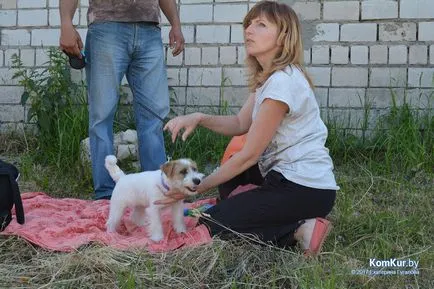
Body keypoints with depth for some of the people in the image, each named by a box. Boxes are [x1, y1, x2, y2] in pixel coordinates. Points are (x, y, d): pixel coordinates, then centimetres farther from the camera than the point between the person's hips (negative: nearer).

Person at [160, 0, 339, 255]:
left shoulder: (282, 82, -21)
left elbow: (250, 155, -18)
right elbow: (240, 124, 11)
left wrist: (195, 188, -12)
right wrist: (198, 118, -7)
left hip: (306, 187, -10)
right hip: (289, 174, 10)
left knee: (210, 225, -7)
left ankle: (299, 231, -9)